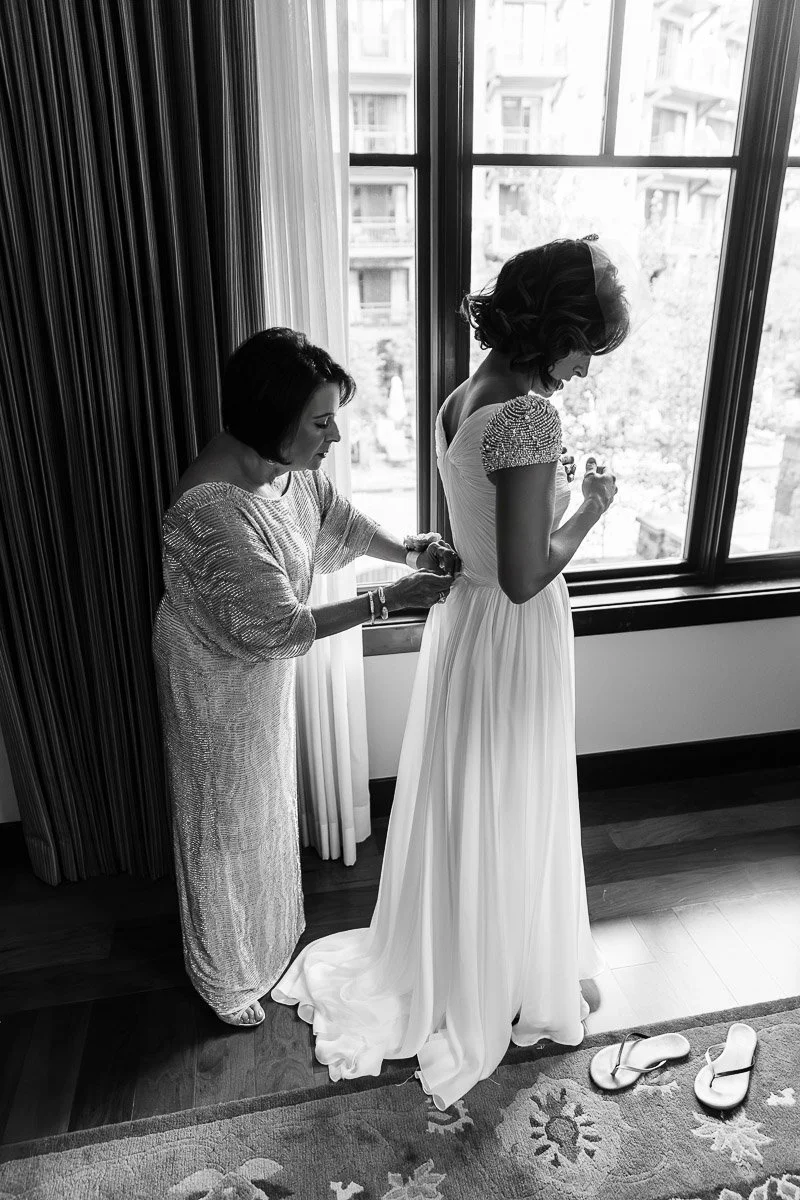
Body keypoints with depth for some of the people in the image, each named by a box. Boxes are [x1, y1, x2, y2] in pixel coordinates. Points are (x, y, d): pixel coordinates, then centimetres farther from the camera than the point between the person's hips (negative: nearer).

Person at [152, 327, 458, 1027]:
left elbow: (335, 515, 6)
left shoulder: (286, 464, -11)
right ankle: (226, 980, 42)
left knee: (268, 803, 27)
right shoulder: (214, 509, -37)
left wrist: (408, 550, -10)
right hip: (218, 685, -8)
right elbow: (278, 626, -32)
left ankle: (272, 930, 56)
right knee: (227, 826, 14)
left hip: (263, 670, 8)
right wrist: (389, 600, -28)